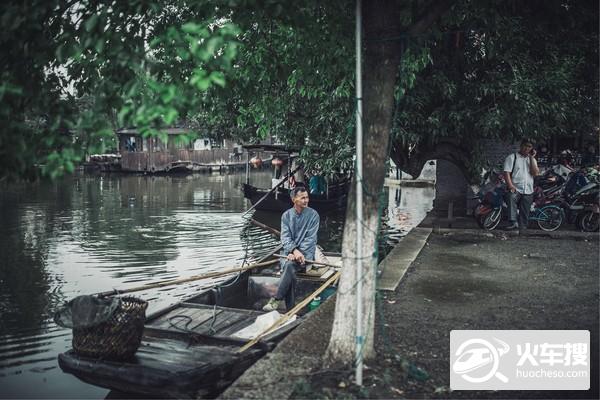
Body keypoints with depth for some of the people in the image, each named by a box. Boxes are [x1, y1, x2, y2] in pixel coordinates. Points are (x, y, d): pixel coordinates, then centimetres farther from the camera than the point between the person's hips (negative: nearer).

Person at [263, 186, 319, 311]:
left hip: (306, 252, -2)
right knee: (290, 271, -29)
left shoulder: (313, 215, 1)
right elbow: (285, 236, -1)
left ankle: (276, 300, -29)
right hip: (288, 250, 2)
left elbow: (310, 238, -6)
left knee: (290, 265, -33)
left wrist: (298, 253, -18)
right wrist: (294, 251, -20)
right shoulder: (286, 215, 9)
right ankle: (291, 309, -28)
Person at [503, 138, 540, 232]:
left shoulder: (532, 159, 19)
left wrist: (532, 158, 0)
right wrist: (510, 186, -18)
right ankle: (513, 222, -40)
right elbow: (506, 173, -4)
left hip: (528, 191, 5)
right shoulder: (512, 157, 6)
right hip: (515, 189, -5)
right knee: (512, 198, -34)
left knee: (524, 213, 2)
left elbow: (535, 173, 2)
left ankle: (522, 227, 12)